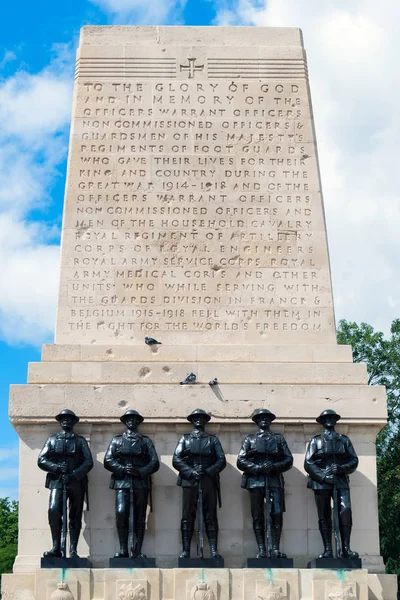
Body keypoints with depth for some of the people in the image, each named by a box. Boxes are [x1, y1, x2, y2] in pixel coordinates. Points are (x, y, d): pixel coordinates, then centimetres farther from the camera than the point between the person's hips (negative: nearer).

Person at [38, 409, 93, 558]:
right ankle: (56, 548, -14)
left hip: (76, 482, 1)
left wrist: (74, 475, -12)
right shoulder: (52, 439, 14)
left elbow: (88, 462, 3)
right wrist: (58, 468, -11)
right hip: (57, 481, -1)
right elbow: (41, 461, 5)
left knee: (75, 517, -1)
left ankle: (73, 550, 2)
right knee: (53, 511, -20)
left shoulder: (80, 440, 13)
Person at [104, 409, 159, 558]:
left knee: (139, 518, 0)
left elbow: (155, 463, 6)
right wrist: (123, 469, -11)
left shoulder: (146, 441, 16)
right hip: (122, 482, -1)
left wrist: (139, 471, -10)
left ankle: (137, 552, 4)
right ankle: (123, 550, -11)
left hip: (141, 483, 1)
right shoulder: (117, 440, 15)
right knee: (121, 513, -17)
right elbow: (107, 461, 4)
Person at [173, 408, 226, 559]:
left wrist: (208, 471, -10)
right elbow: (176, 460, 3)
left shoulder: (213, 440, 15)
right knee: (187, 516, -2)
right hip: (189, 480, 0)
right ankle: (186, 551, -1)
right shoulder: (185, 439, 14)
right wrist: (191, 472, -10)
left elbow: (222, 460, 6)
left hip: (209, 481, 0)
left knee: (210, 516, -1)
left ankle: (214, 550, -2)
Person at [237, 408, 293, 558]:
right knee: (258, 517, -2)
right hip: (255, 481, 0)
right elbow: (240, 461, 5)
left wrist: (274, 466, -10)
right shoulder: (249, 439, 15)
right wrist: (257, 468, -10)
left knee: (277, 514, -10)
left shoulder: (279, 438, 17)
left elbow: (288, 459, 8)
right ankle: (261, 550, 1)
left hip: (275, 480, 0)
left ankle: (275, 549, -6)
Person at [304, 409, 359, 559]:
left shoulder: (344, 440, 17)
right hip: (321, 483, 0)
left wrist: (342, 468, -11)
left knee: (345, 510, -18)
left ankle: (346, 548, -18)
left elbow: (354, 460, 10)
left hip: (341, 481, 0)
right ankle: (328, 550, -1)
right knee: (324, 516, -3)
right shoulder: (316, 441, 13)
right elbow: (308, 463, 3)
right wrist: (323, 476, -11)